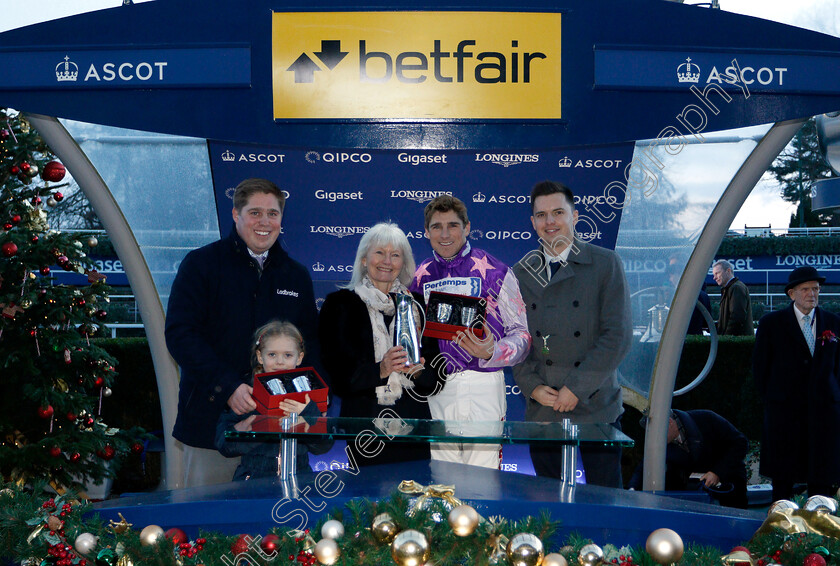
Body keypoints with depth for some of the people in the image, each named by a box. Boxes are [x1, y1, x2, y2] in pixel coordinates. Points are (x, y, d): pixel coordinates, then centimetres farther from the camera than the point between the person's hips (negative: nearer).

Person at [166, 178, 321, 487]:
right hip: (213, 423, -3)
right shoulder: (201, 264, 1)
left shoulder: (296, 275, 14)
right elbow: (179, 333, -8)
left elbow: (310, 344, 19)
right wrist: (228, 388, -19)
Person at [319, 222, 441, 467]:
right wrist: (380, 370, -18)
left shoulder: (417, 305, 13)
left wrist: (418, 371, -11)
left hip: (413, 425, 3)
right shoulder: (340, 304, 4)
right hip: (363, 422, -2)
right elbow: (335, 373, -4)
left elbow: (436, 378, 10)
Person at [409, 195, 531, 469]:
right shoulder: (420, 277, 11)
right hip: (436, 390, 4)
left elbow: (521, 332, -3)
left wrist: (491, 352, -21)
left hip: (483, 386, -4)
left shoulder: (494, 272, -2)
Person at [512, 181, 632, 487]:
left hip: (596, 407, -2)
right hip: (542, 409, 3)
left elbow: (618, 334, -7)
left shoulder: (605, 264, 0)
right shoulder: (521, 273, 10)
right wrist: (533, 387, -5)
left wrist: (576, 387, -11)